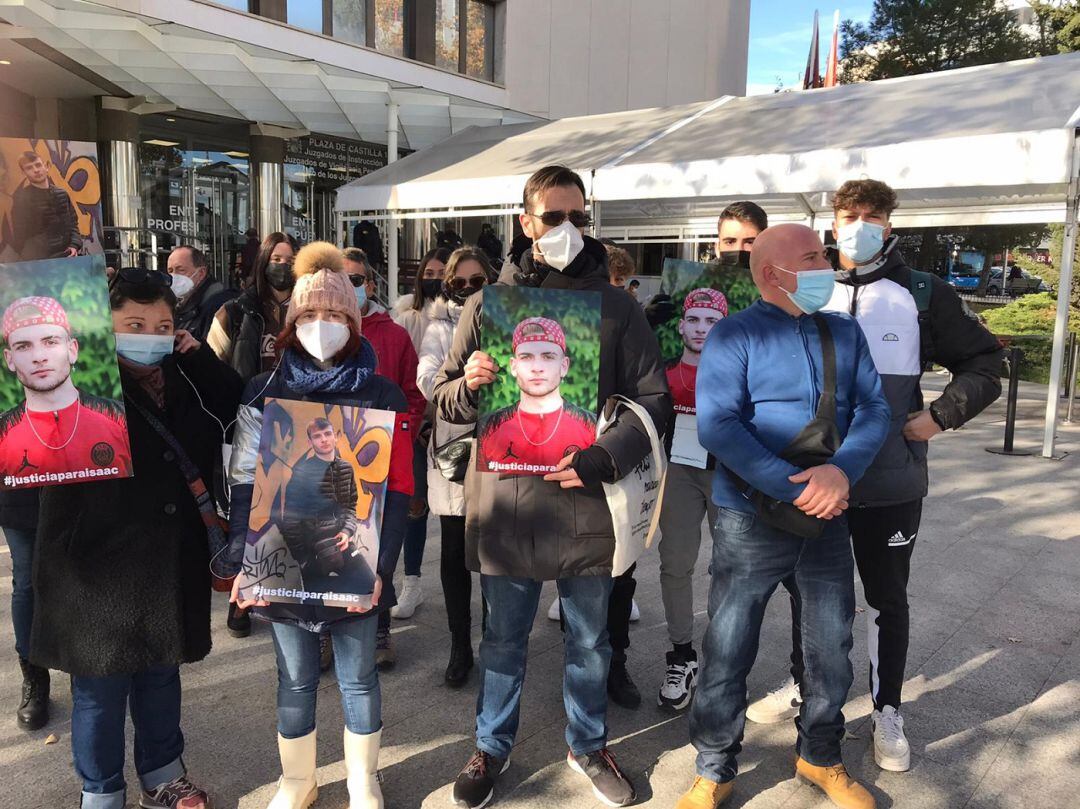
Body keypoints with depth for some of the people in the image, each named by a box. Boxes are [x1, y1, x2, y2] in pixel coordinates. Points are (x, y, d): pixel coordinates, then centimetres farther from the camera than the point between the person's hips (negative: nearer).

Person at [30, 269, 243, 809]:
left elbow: (239, 404, 4)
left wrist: (198, 355, -7)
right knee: (101, 689, 10)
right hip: (99, 564, -5)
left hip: (171, 561, 5)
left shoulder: (184, 379, 3)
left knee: (162, 674, 21)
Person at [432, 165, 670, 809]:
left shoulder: (617, 307, 1)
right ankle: (493, 747, 38)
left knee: (589, 640, 17)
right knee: (503, 639, 16)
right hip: (505, 498, 1)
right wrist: (469, 386, -17)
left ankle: (588, 744, 40)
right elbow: (446, 398, 6)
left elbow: (654, 398, -2)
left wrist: (606, 457, -18)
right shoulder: (489, 303, 4)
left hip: (586, 502, 0)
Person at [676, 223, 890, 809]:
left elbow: (873, 409, 0)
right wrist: (795, 490, -24)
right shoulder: (733, 335, -8)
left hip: (829, 520, 5)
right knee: (727, 652, 4)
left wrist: (842, 471, -20)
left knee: (832, 648, 17)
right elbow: (716, 425, -19)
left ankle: (820, 757, 40)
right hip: (751, 520, -5)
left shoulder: (846, 333, 8)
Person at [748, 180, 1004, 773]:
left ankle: (886, 711, 28)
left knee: (887, 596, 10)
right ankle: (802, 684, 36)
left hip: (891, 480, -2)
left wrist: (942, 415, -10)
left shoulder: (923, 294, -2)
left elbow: (984, 362, 3)